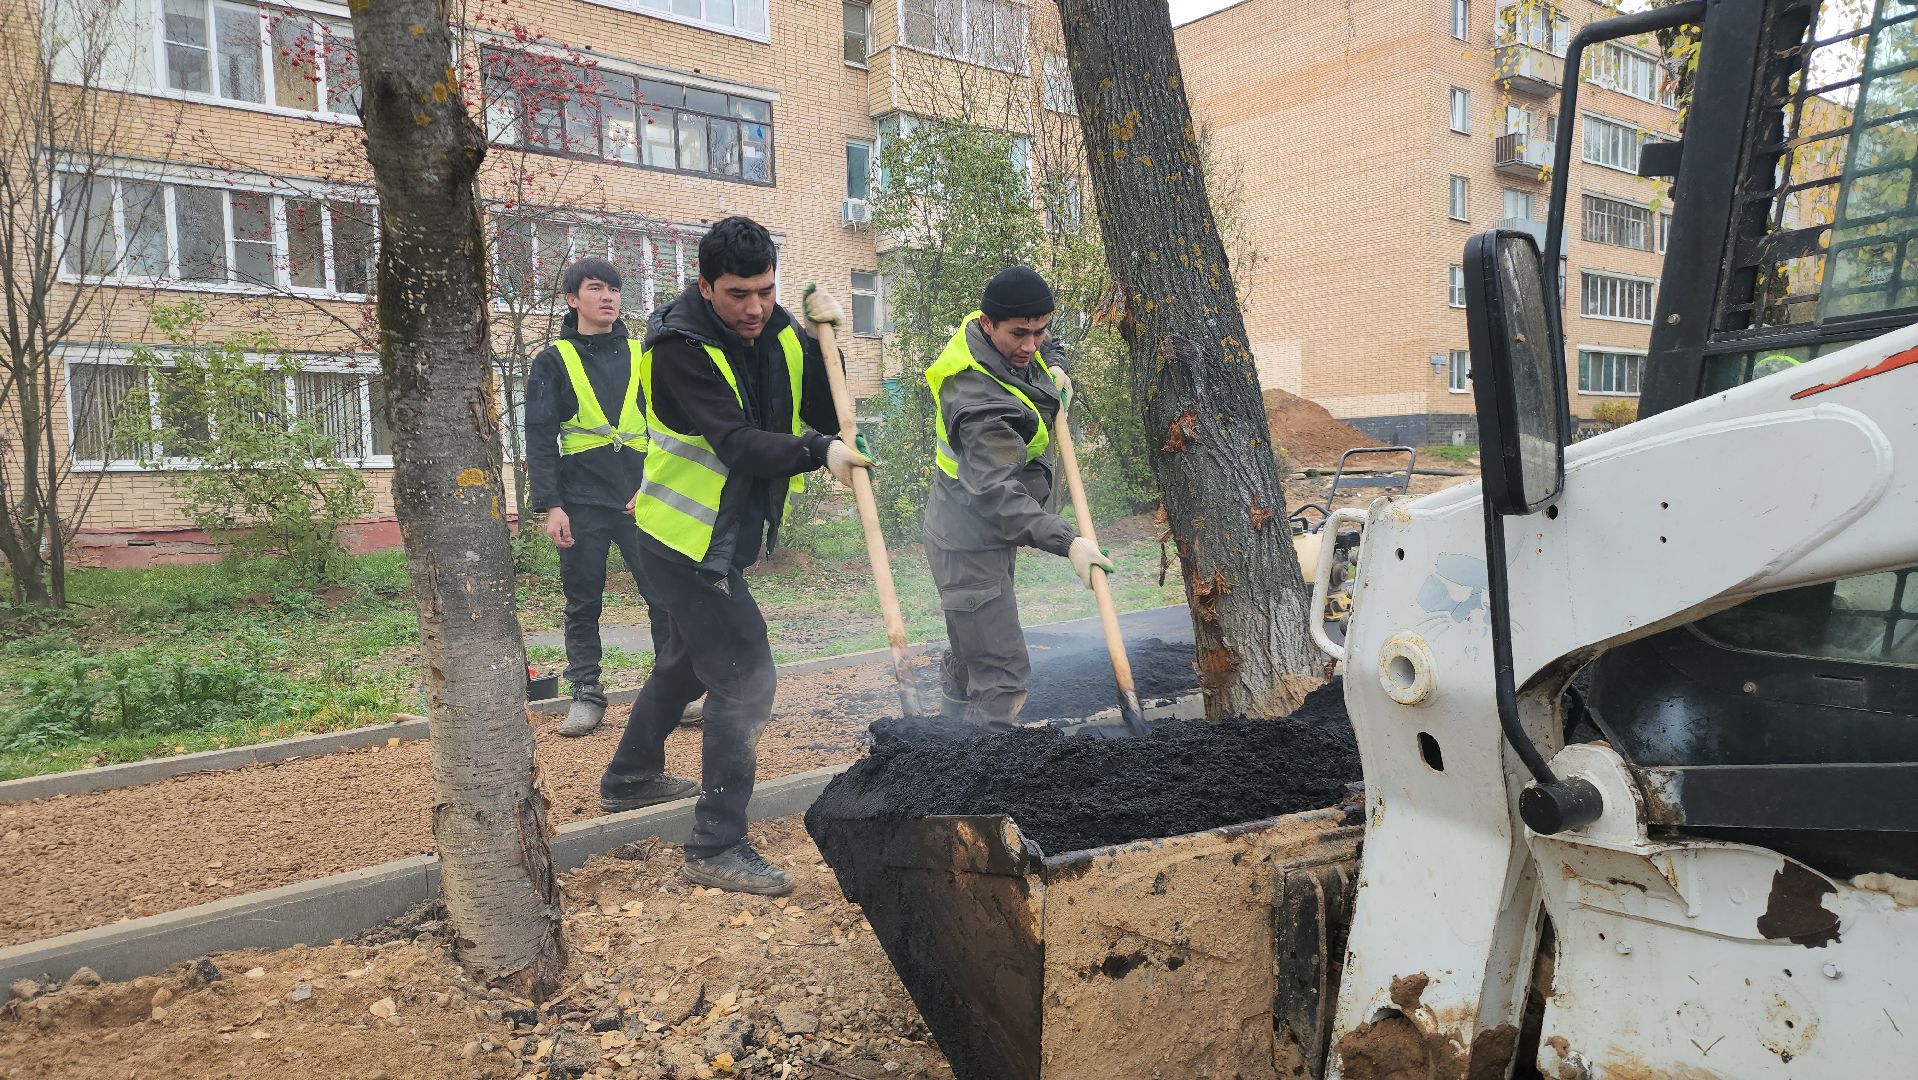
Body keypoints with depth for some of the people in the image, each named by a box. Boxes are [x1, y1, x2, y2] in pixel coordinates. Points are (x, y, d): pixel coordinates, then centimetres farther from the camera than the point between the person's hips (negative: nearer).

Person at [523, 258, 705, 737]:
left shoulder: (642, 356, 13)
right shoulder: (553, 361, 6)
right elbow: (540, 439, 1)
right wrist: (550, 505, -8)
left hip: (643, 496, 1)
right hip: (582, 502, -1)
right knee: (583, 603, 6)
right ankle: (586, 694, 16)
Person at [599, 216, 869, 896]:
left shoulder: (780, 333, 0)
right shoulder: (682, 346, -22)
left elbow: (825, 416, -2)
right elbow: (738, 445, -31)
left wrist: (824, 340, -13)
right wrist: (819, 451, -43)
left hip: (724, 539, 9)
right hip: (686, 538, -9)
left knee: (686, 661, 25)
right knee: (744, 680, -12)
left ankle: (630, 777, 48)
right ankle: (717, 848, -3)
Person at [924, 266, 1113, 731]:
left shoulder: (1012, 341, -1)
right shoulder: (979, 402, -31)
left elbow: (1049, 349, 24)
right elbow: (997, 493, -39)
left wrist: (1056, 368, 1)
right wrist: (1067, 541, -46)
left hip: (989, 534, 10)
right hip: (970, 545, -10)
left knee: (970, 655, 24)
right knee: (1003, 674, -13)